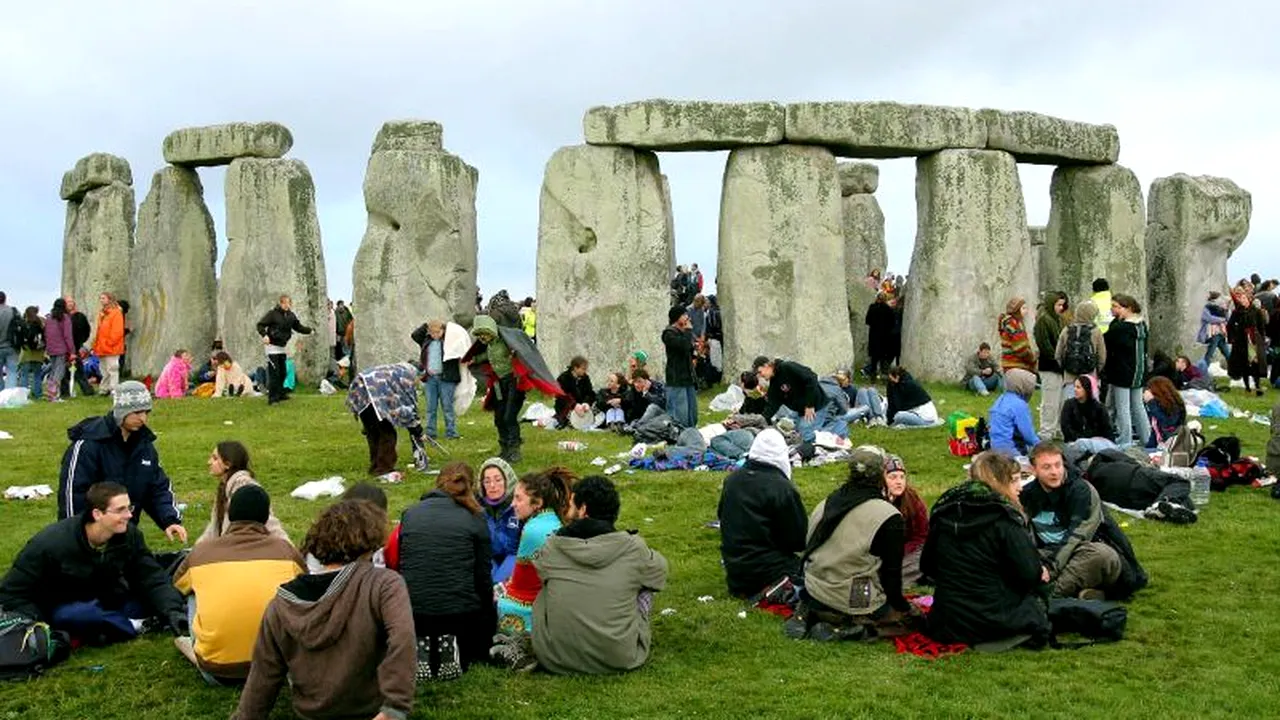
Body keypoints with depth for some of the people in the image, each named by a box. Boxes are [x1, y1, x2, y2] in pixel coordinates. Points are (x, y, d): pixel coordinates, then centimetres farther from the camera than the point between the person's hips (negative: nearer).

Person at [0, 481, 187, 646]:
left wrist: (172, 612, -32)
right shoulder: (51, 544, -24)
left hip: (106, 603, 5)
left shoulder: (130, 535, -14)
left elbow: (152, 579, -14)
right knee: (76, 615, -40)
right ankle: (132, 627, -14)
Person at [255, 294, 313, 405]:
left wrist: (309, 330, -3)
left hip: (282, 347, 7)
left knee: (282, 373, 13)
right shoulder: (272, 313, -14)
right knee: (274, 373, -10)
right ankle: (272, 397, -7)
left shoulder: (290, 315, 3)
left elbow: (298, 327, 10)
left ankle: (280, 394, 25)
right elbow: (260, 325, -15)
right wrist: (264, 335, -31)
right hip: (272, 347, -7)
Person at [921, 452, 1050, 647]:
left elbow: (927, 566, 11)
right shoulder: (1003, 518, -14)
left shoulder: (944, 510, 5)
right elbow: (1029, 573, -15)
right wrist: (1040, 573, 8)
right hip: (995, 622, -6)